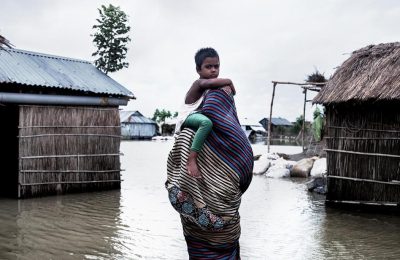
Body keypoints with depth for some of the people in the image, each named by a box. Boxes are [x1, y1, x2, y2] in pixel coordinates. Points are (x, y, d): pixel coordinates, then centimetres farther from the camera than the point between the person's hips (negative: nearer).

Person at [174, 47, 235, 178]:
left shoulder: (216, 84, 10)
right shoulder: (199, 83, -18)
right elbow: (211, 82, -38)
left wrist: (226, 87, -19)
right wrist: (228, 82, -24)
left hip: (200, 114, 10)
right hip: (188, 117, -10)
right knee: (206, 122, -41)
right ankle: (191, 161, -45)